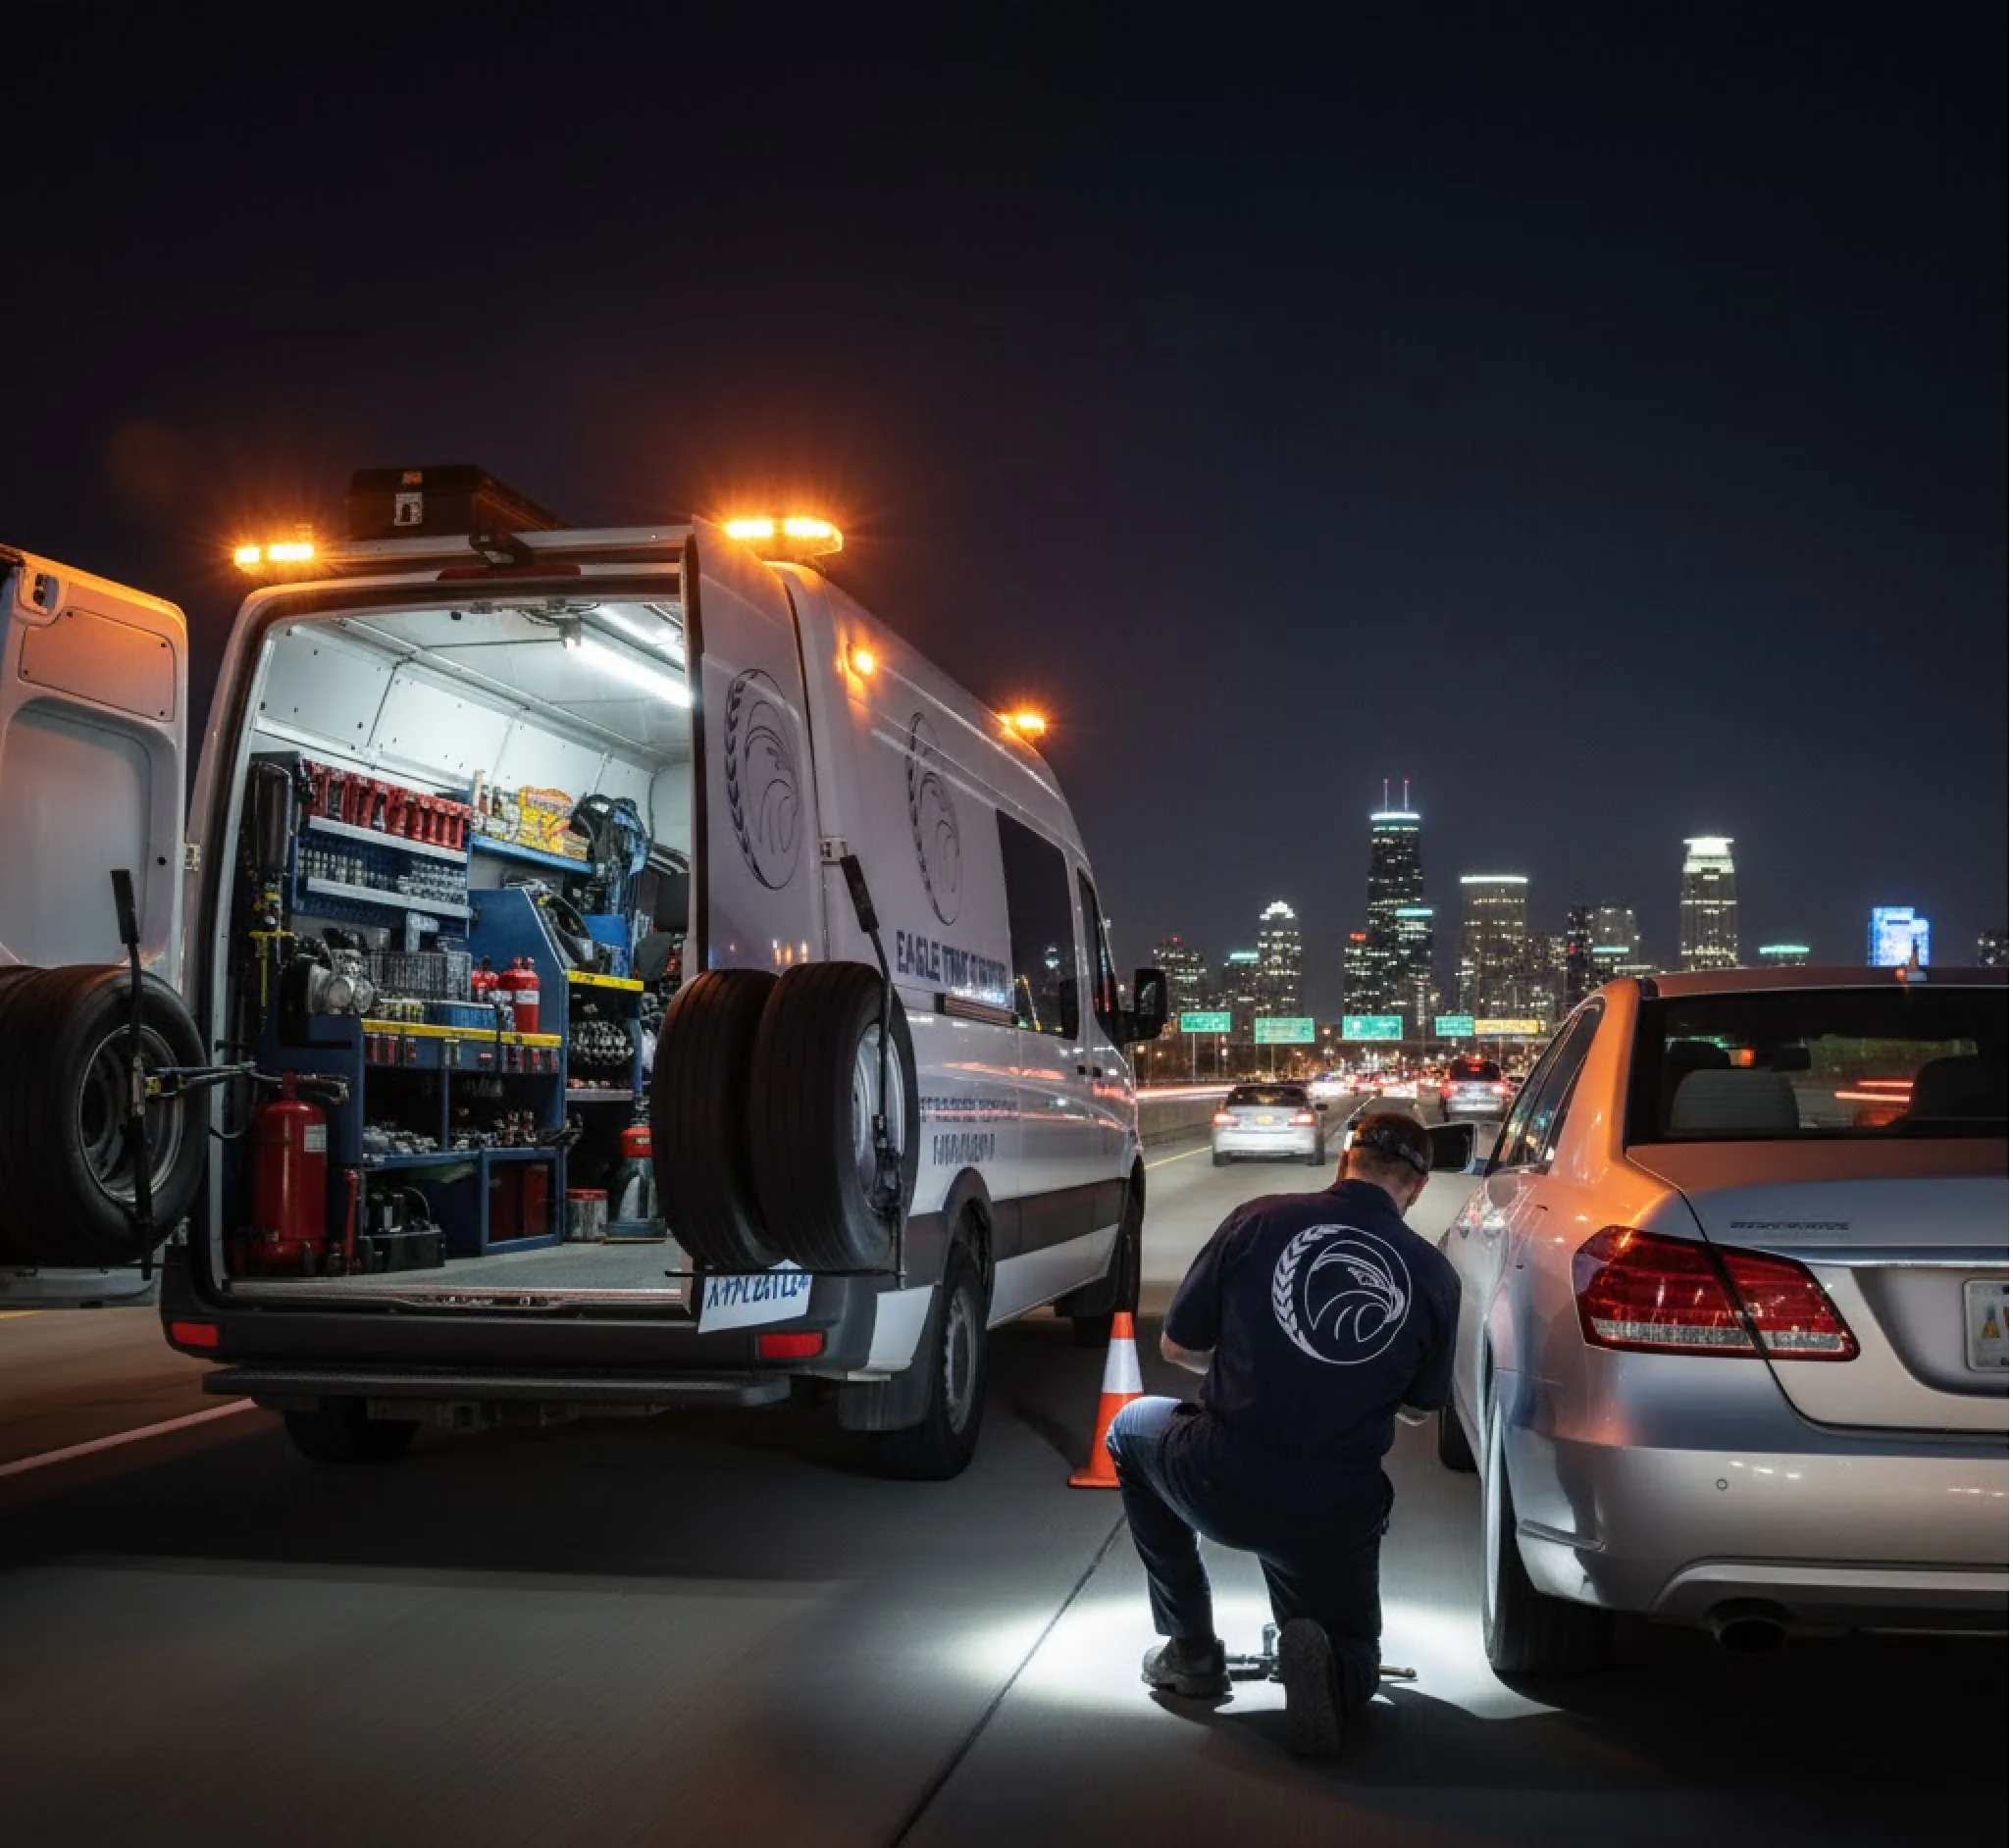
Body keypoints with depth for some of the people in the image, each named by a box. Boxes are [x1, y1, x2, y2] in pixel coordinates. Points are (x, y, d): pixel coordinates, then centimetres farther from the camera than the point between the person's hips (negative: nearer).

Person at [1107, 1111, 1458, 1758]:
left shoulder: (1259, 1221, -6)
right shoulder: (1435, 1278, -1)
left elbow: (1178, 1346, 3)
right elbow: (1418, 1408, 13)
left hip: (1219, 1489, -1)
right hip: (1337, 1520, 2)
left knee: (1131, 1429, 32)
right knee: (1354, 1663, 30)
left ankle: (1191, 1647, 26)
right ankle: (1322, 1661, -9)